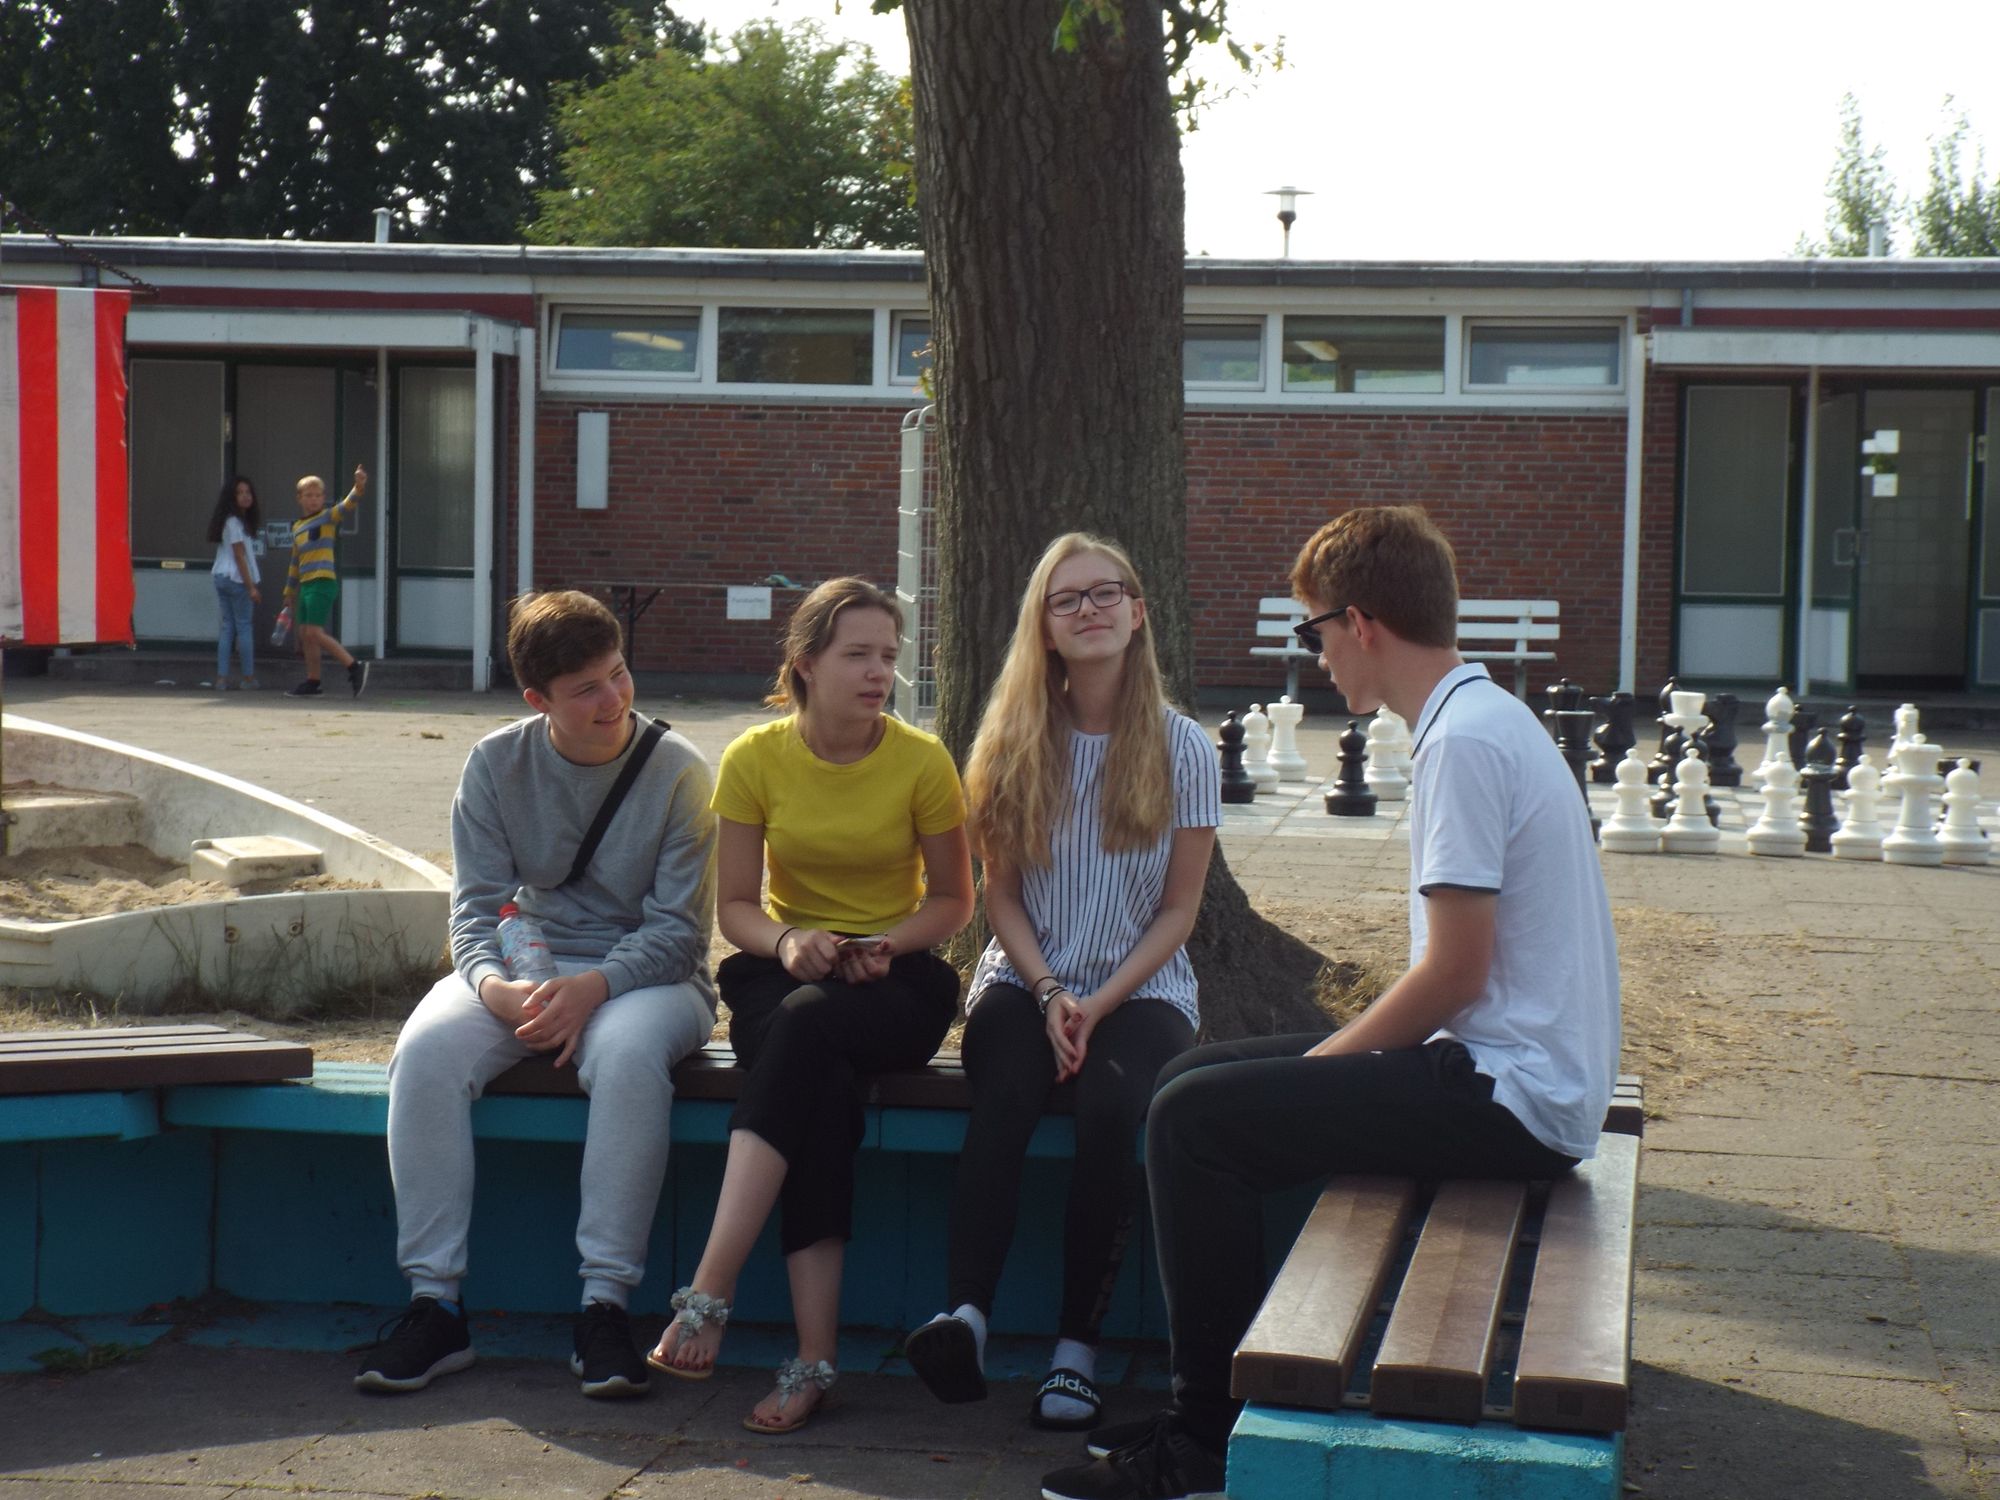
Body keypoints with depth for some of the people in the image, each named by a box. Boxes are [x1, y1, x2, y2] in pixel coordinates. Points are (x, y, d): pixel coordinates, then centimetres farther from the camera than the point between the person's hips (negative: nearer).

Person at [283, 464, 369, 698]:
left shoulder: (328, 517, -3)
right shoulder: (297, 527, 19)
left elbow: (346, 507, -23)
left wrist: (358, 488, -42)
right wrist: (290, 591, 31)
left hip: (322, 583, -8)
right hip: (306, 586, 8)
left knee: (314, 633, -14)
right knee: (305, 635, 9)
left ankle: (355, 667, -12)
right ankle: (312, 683, 15)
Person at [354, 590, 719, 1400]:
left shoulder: (676, 770, -7)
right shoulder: (497, 764, 1)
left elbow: (678, 930, -10)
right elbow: (475, 907, 0)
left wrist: (593, 988, -26)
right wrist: (495, 984, -22)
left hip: (646, 975, -3)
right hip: (528, 968, 3)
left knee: (627, 1053, -38)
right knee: (426, 1050, -27)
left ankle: (605, 1303, -30)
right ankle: (435, 1302, -21)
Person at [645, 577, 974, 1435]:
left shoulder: (921, 762, -4)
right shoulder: (754, 760, -1)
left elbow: (952, 900, 5)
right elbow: (733, 906, 4)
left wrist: (887, 943, -15)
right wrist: (787, 940, -18)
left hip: (897, 983, -1)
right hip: (786, 974, 1)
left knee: (807, 1023, -37)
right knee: (822, 1083, -36)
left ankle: (708, 1293, -41)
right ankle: (815, 1357, -39)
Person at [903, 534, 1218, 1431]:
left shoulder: (1182, 748, 1)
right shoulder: (1016, 742, 6)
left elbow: (1179, 907, 1)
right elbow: (1002, 894, 6)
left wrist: (1099, 1006, -11)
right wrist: (1050, 995, -10)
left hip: (1140, 988, -1)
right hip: (1027, 980, 1)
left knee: (1112, 1106, -33)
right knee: (1004, 1096, -32)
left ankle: (1076, 1347, -29)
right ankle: (966, 1315, -43)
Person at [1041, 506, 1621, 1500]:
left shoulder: (1465, 741, -18)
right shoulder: (1484, 718, 14)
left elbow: (1452, 975, -21)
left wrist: (1323, 1063, -8)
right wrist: (1333, 1059, 10)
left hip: (1508, 1095, -10)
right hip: (1520, 1075, 10)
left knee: (1195, 1119, -14)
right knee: (1195, 1078, 13)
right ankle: (1203, 1407, 17)